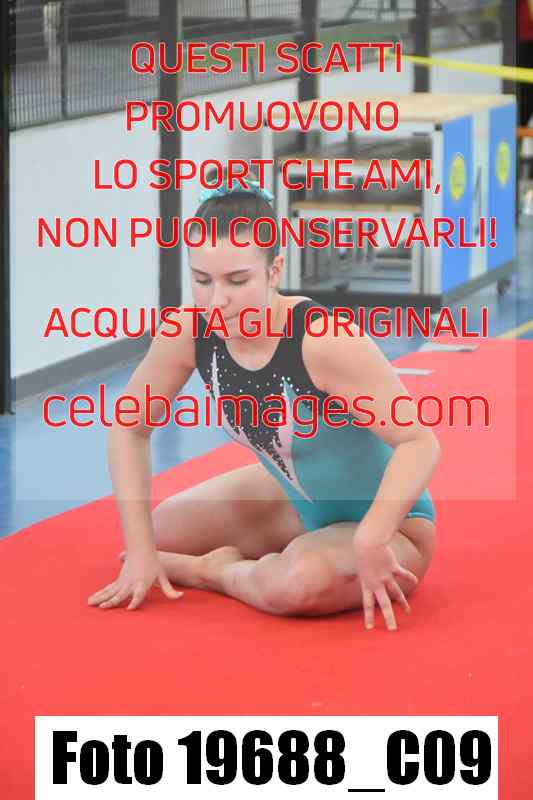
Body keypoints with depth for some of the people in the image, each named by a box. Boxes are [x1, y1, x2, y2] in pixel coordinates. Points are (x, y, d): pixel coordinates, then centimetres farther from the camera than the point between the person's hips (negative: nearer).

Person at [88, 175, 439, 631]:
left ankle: (217, 571, -3)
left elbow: (419, 442, -30)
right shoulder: (189, 332, -16)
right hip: (291, 497, 7)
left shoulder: (325, 341, -33)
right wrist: (141, 551, -11)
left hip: (388, 523, -7)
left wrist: (370, 542, -40)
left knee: (299, 583, -35)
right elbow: (130, 428, -3)